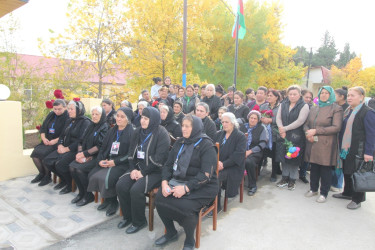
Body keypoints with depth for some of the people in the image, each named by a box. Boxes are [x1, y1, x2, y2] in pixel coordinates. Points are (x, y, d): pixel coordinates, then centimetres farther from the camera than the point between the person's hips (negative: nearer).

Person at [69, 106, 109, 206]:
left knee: (79, 169, -24)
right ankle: (81, 192, 3)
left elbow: (100, 146, -15)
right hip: (87, 156, 7)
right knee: (71, 167, -16)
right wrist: (80, 153, -5)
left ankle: (88, 195, -5)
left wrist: (84, 154, -16)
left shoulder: (105, 128, -6)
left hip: (97, 157, -7)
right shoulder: (90, 126, 16)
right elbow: (81, 141, 13)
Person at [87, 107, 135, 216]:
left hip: (122, 164, -7)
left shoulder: (132, 133, -7)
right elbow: (103, 147, 15)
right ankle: (106, 199, 10)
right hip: (107, 161, 7)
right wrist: (100, 160, -2)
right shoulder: (112, 131, 15)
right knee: (92, 175, -12)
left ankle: (113, 202, 2)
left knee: (106, 178, -27)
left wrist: (115, 162, -17)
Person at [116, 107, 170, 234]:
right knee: (120, 185, -12)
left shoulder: (161, 134, -13)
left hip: (155, 171, -7)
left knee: (136, 189, -25)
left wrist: (143, 173, -16)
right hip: (138, 167, 7)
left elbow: (159, 160, -18)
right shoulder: (138, 132, 9)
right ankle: (128, 216, 11)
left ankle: (139, 222, 0)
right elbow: (131, 152, 11)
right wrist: (133, 169, -4)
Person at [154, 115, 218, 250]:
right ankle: (171, 233, 9)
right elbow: (168, 164, 11)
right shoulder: (179, 143, 12)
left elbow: (206, 174, -17)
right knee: (159, 198, -18)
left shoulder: (206, 145, -9)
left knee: (184, 206, -29)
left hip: (201, 187, -6)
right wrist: (164, 181, -8)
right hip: (177, 181, 6)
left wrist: (186, 188, -25)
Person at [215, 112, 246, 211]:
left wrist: (223, 164, -20)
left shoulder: (240, 136, -2)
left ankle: (216, 206, -13)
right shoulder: (219, 134, 16)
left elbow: (238, 155, -13)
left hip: (232, 167, -5)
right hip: (218, 164, 5)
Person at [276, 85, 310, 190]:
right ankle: (285, 178, 23)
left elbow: (300, 121, -15)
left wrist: (285, 128, -16)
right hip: (283, 136, 4)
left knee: (294, 157, 2)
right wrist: (281, 129, -13)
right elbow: (278, 118, 3)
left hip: (296, 137, -4)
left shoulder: (304, 106, -4)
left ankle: (292, 180, 16)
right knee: (283, 156, 8)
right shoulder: (283, 104, 10)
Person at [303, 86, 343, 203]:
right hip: (312, 143, 5)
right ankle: (313, 189, 28)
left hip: (326, 145, -4)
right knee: (314, 167, 12)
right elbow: (306, 124, 16)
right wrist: (308, 132, -7)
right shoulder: (313, 108, 14)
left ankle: (324, 193, 17)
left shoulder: (336, 109, -3)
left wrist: (316, 131, -16)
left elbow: (336, 127, -12)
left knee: (325, 169, 3)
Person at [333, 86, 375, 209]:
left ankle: (357, 199, 16)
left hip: (359, 151, -8)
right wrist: (341, 146, 14)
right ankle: (348, 193, 33)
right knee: (346, 172, 17)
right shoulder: (348, 111, 13)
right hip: (346, 149, 8)